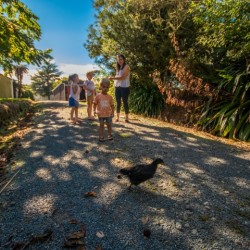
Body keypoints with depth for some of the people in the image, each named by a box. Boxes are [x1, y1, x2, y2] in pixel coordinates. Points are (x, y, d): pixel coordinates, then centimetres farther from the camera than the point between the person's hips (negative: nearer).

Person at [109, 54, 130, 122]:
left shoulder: (126, 66, -5)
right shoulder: (118, 68, 18)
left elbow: (122, 77, -15)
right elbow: (117, 77, 13)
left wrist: (112, 78, -15)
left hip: (124, 87, -6)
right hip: (117, 87, 6)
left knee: (125, 102, -4)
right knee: (118, 102, 7)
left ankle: (126, 118, 3)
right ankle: (117, 117, 12)